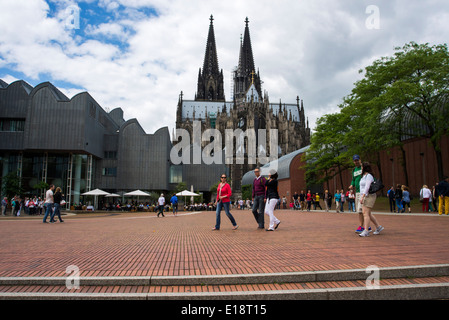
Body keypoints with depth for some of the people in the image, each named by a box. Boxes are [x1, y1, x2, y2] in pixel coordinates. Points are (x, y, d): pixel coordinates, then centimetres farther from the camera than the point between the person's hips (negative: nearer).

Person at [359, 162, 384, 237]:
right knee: (368, 214, 12)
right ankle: (378, 227, 22)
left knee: (366, 213, -11)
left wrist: (362, 197, -25)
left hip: (369, 196, -10)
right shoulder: (364, 176, 18)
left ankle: (366, 231, -10)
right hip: (365, 197, 10)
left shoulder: (369, 176, -12)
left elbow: (367, 187, -20)